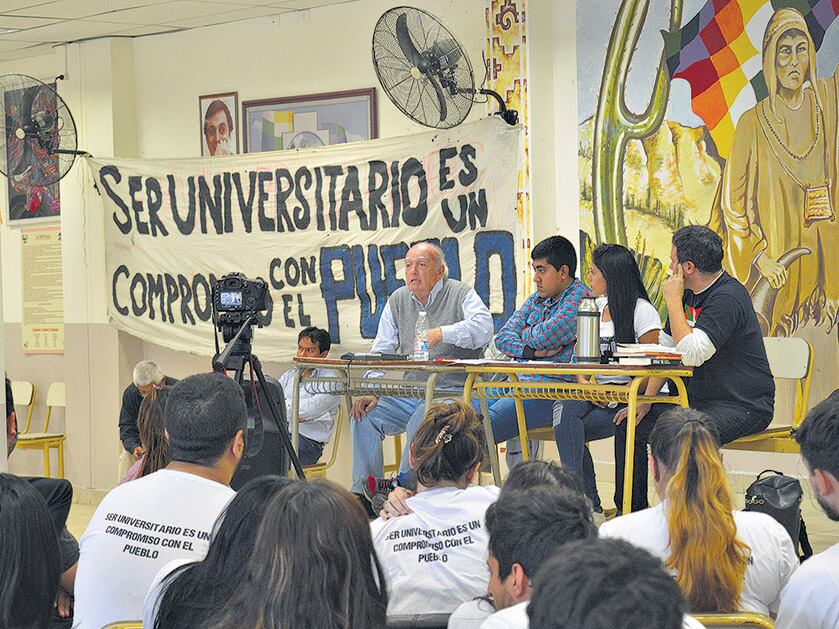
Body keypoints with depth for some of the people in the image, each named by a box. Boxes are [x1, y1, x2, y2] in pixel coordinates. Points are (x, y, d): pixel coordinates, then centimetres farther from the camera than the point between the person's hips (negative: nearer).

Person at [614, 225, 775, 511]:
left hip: (744, 406, -10)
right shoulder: (688, 294, 10)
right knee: (629, 426, 5)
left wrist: (673, 301, -20)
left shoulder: (728, 297, -21)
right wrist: (646, 400, 4)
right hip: (698, 401, 10)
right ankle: (631, 514, 12)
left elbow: (692, 355, -30)